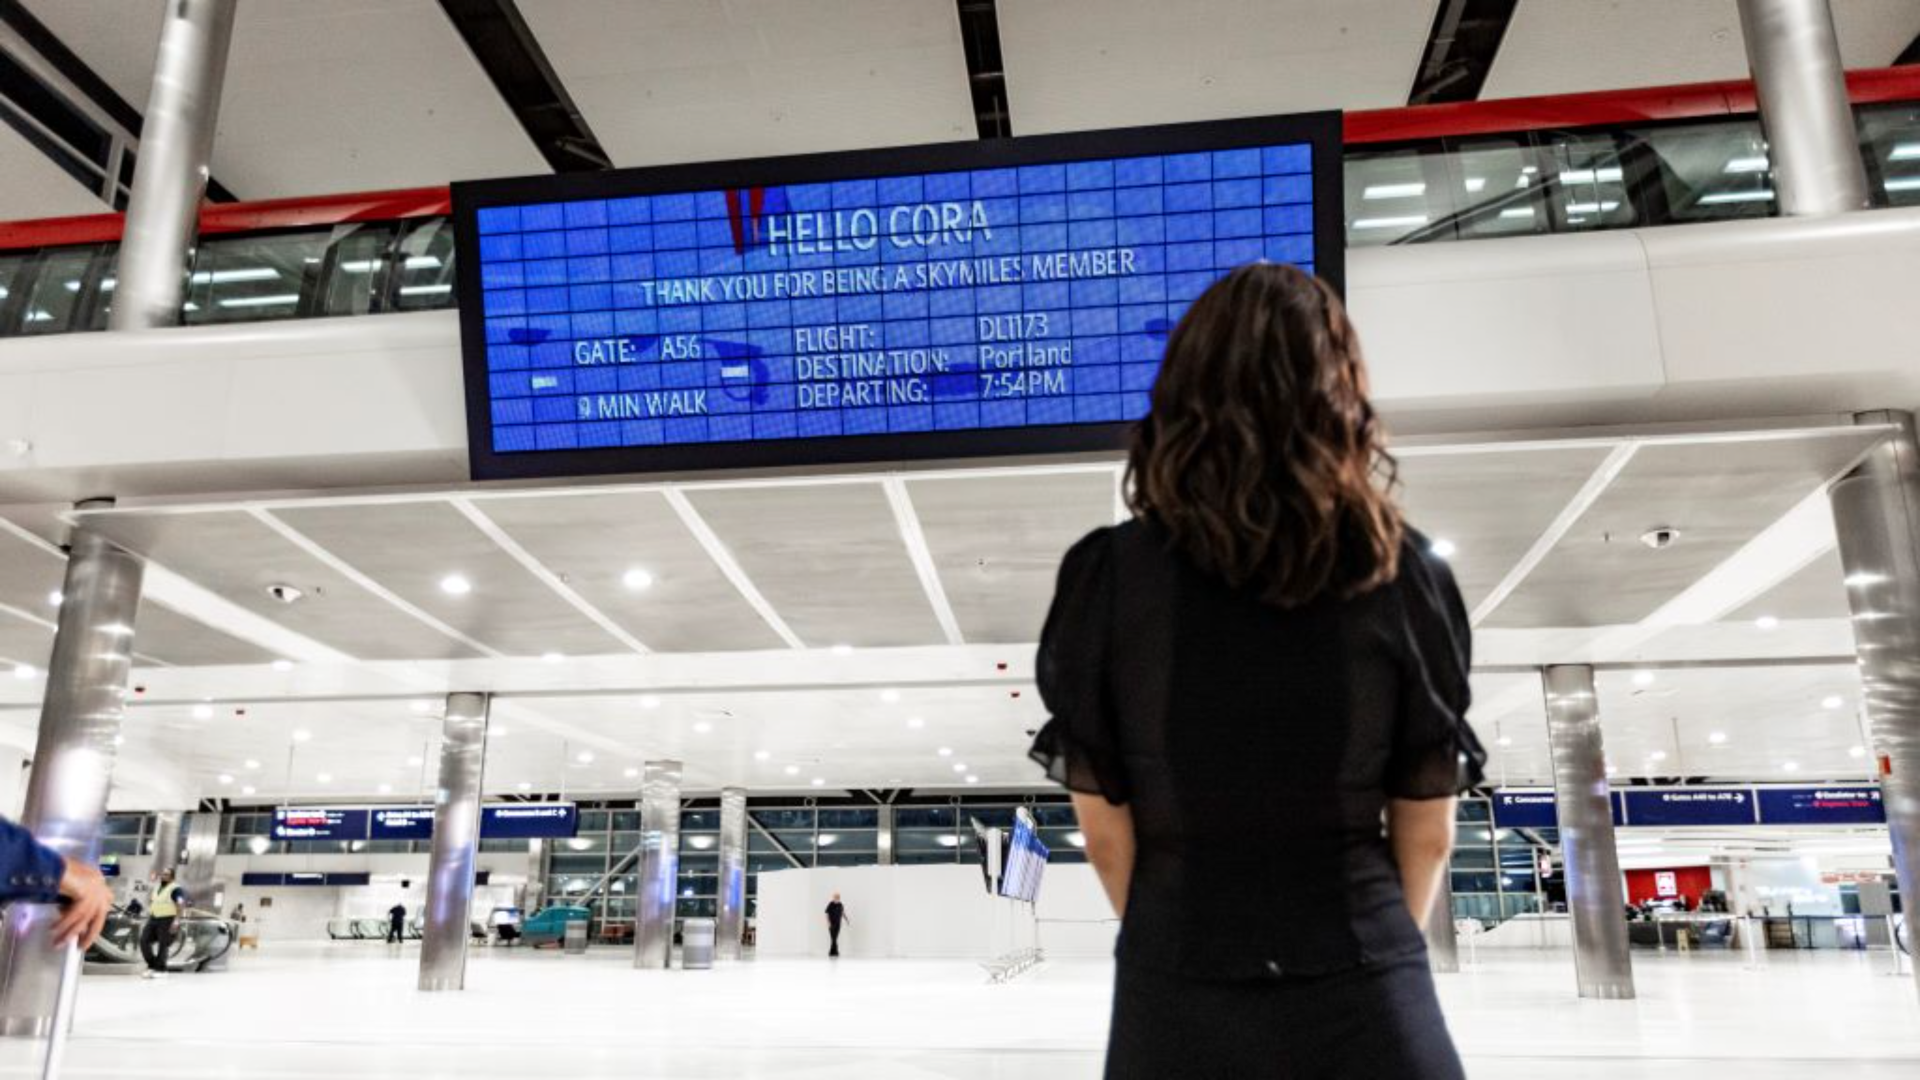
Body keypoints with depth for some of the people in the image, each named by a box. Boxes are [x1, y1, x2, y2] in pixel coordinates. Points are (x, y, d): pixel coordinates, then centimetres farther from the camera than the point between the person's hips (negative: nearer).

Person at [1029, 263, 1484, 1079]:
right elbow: (1427, 836, 0)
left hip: (1177, 1002, 1)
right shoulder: (1406, 572, -6)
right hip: (1367, 998, 0)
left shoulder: (1108, 574, -9)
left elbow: (1107, 834, -4)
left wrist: (1184, 949, 12)